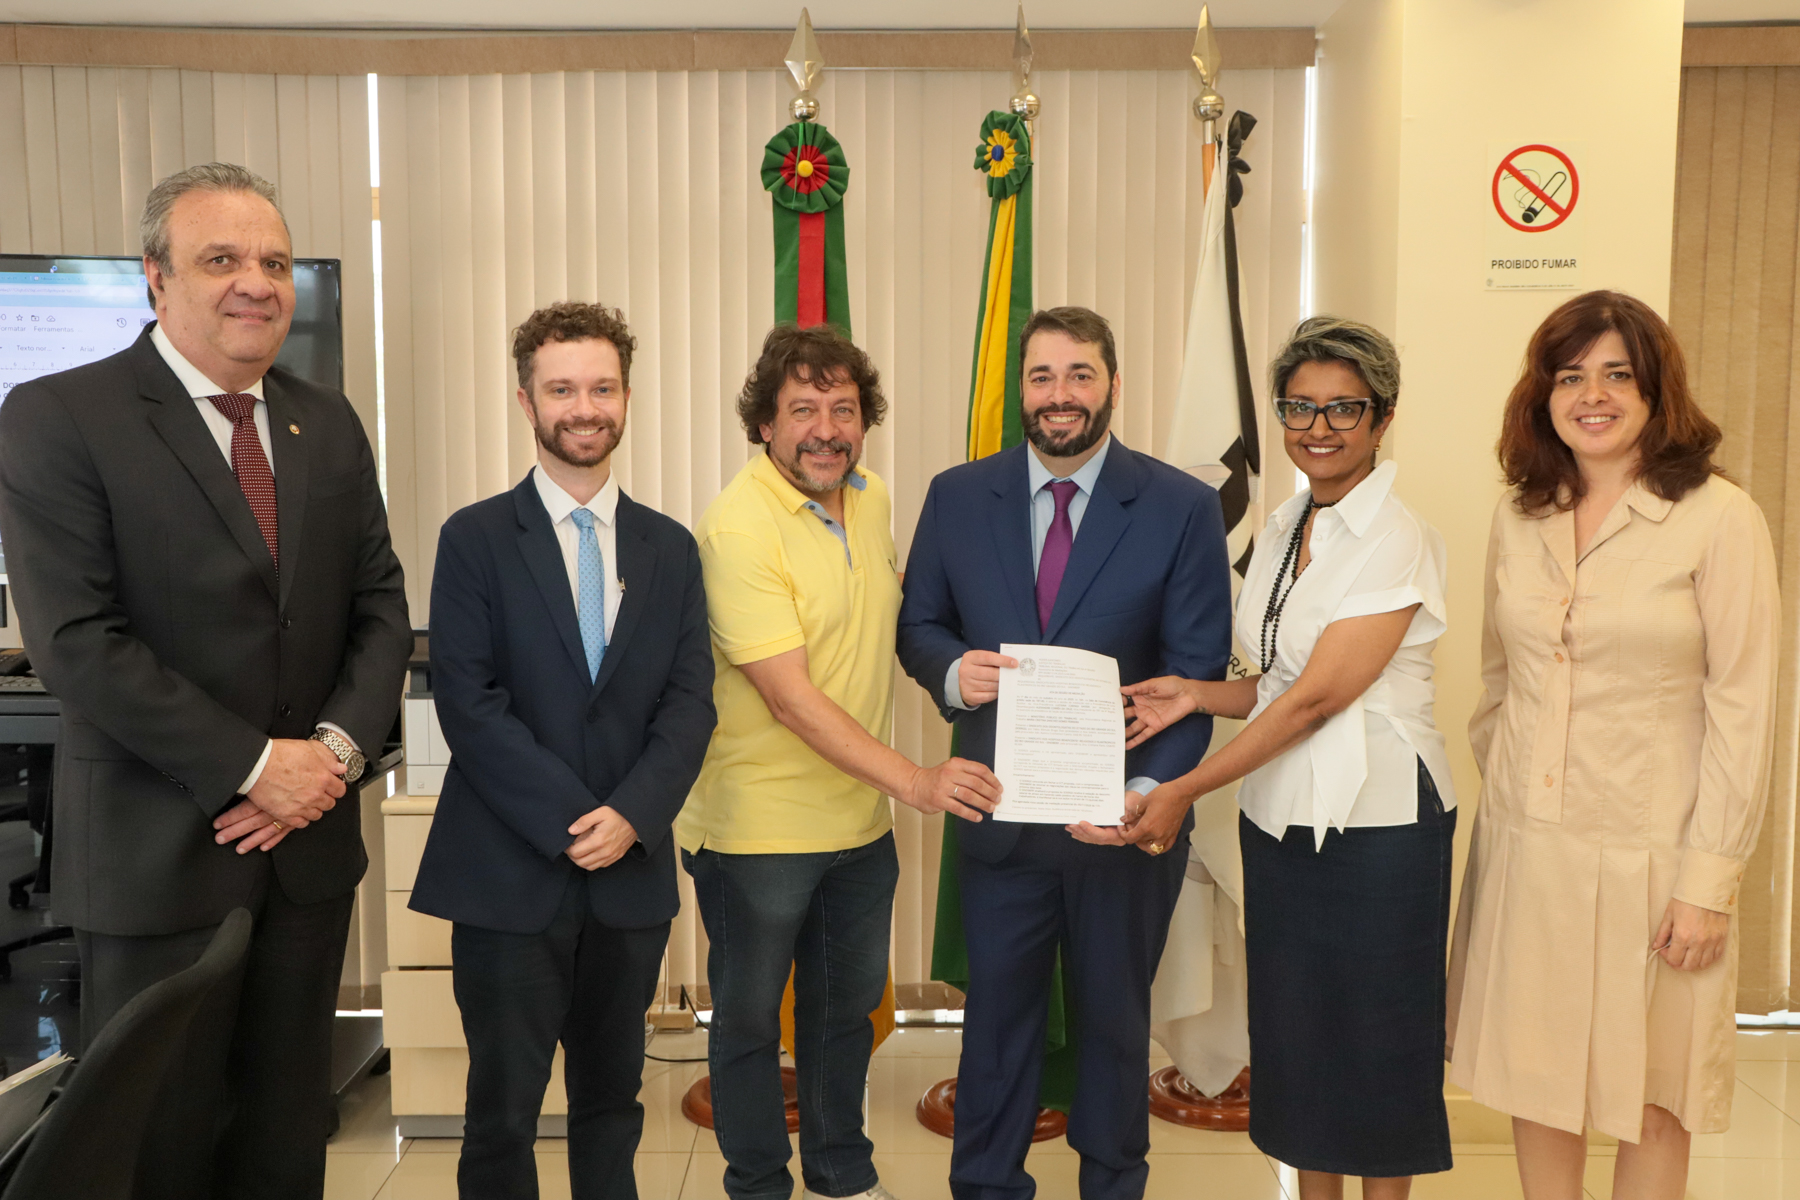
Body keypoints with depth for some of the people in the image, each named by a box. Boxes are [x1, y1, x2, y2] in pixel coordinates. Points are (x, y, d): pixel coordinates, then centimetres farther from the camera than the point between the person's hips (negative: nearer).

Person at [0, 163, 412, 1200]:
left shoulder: (329, 424, 8)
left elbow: (381, 604, 7)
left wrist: (338, 747, -9)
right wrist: (255, 765, -17)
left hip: (312, 842, 5)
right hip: (159, 856, -4)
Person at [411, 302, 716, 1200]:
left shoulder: (670, 548, 8)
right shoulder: (475, 539, -2)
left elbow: (690, 700, 3)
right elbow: (467, 701, -9)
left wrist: (630, 813, -12)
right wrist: (570, 821, -14)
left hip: (632, 873, 3)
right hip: (509, 875, -3)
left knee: (612, 1100, 15)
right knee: (503, 1113, 5)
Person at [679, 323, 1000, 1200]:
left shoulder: (871, 499, 2)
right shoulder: (737, 526, -22)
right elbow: (791, 699, -27)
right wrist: (914, 781, -30)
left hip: (860, 817, 7)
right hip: (758, 828, -7)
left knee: (848, 1005, 22)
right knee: (749, 1019, 13)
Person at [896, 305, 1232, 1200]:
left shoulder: (1183, 508, -6)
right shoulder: (957, 497, 1)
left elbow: (1197, 672, -8)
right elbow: (918, 625, 7)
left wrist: (1152, 790, -22)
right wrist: (951, 669, -17)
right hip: (1000, 814, 1)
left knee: (1115, 1018, 18)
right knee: (997, 1014, 15)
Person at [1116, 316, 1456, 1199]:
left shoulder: (1398, 543, -14)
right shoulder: (1281, 530, 9)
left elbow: (1319, 696, -19)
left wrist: (1185, 790, -19)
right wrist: (1196, 694, -4)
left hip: (1376, 826, -7)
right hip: (1280, 818, 7)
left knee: (1374, 1034, 7)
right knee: (1294, 1030, 15)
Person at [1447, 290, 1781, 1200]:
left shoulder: (1720, 520, -9)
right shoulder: (1518, 517, 5)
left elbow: (1743, 713, -10)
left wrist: (1709, 880, -12)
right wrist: (1502, 785, 12)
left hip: (1647, 852, -4)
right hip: (1525, 844, 4)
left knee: (1648, 1097, 10)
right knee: (1535, 1076, 14)